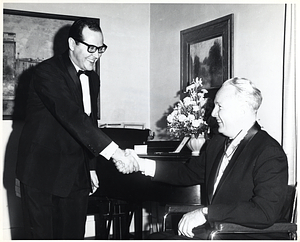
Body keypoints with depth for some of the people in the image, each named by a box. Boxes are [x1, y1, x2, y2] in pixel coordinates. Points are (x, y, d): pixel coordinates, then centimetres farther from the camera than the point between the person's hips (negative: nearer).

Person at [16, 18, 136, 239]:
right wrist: (113, 150, -35)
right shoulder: (48, 72, -15)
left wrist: (91, 167, 16)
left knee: (74, 234, 7)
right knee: (41, 234, 0)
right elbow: (72, 116, -29)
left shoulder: (93, 79, 10)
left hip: (75, 176, 6)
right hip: (42, 173, -6)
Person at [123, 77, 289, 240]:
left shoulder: (270, 154, -15)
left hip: (247, 236, -8)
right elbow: (189, 173, 22)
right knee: (154, 237, -5)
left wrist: (206, 212, -26)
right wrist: (142, 164, 12)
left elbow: (265, 213, -25)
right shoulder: (217, 143, 12)